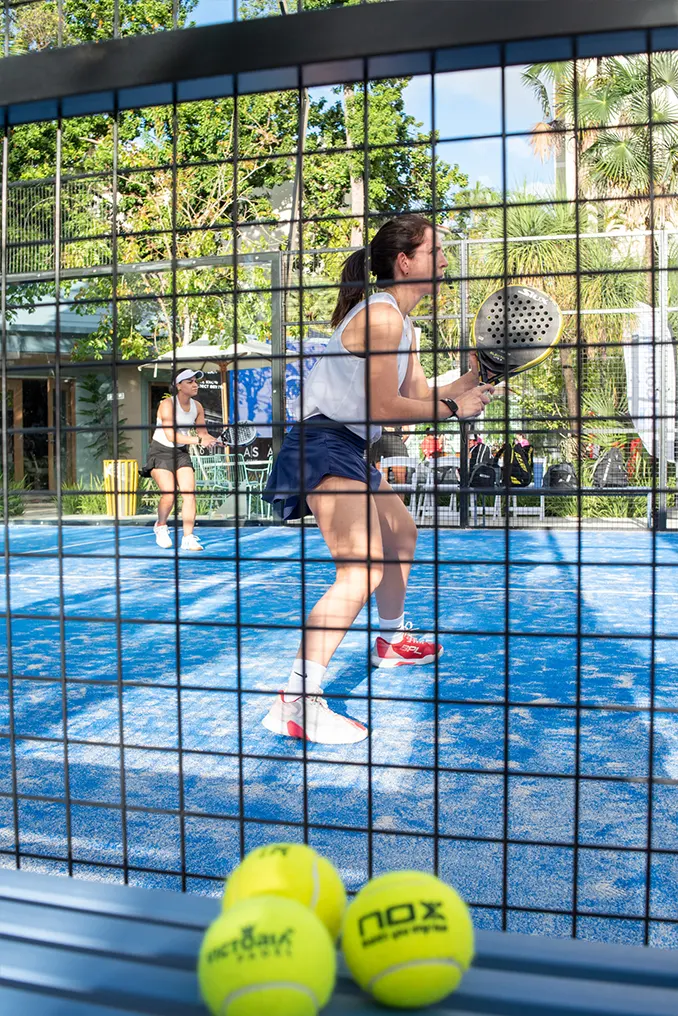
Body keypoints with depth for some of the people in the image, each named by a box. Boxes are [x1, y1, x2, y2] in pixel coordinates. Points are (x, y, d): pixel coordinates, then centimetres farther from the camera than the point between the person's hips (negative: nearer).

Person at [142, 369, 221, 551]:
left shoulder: (197, 407, 0)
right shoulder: (167, 404, -18)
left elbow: (203, 433, 7)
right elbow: (171, 435, -28)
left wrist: (219, 441, -14)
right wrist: (198, 440, -35)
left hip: (181, 453, 5)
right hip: (160, 452, -5)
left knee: (189, 494, -9)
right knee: (169, 494, -18)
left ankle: (188, 538, -4)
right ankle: (161, 527, 12)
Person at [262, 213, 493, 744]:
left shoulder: (400, 323, 18)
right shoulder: (381, 314, -15)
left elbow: (420, 396, 17)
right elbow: (383, 407, -21)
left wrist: (473, 379, 6)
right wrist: (454, 408, -11)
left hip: (348, 450, 11)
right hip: (323, 446, -11)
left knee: (402, 533, 27)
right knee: (362, 566, -27)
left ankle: (393, 641, 47)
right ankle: (297, 702, -28)